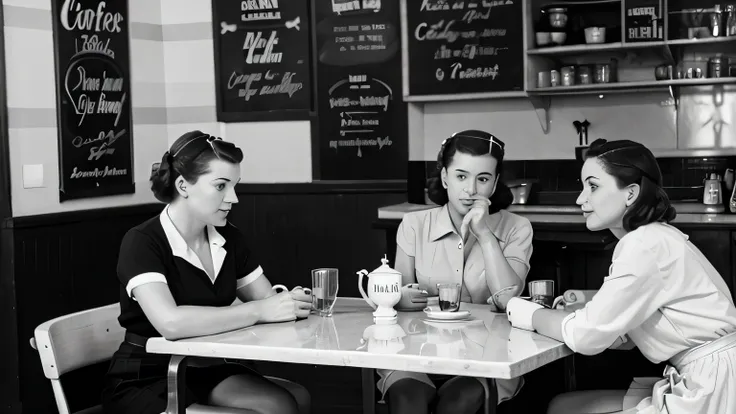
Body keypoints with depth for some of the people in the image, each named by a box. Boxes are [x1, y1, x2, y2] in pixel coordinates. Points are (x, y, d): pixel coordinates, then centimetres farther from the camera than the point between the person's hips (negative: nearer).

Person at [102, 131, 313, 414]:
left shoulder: (228, 238, 5)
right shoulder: (142, 243, -16)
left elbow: (268, 300, 7)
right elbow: (170, 322, -32)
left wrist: (291, 303, -16)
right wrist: (259, 311, -28)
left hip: (207, 370, 7)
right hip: (146, 380, -6)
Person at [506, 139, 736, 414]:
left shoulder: (646, 246, -18)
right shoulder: (652, 237, 11)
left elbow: (586, 336, -18)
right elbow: (622, 335, 10)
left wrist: (527, 314, -2)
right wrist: (587, 307, -6)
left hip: (713, 388, -9)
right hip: (695, 382, 9)